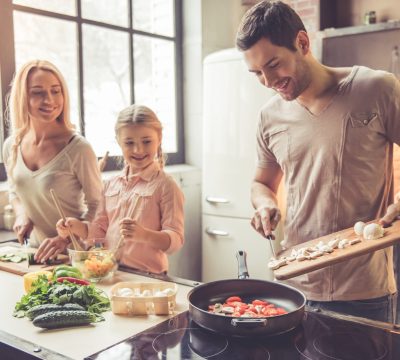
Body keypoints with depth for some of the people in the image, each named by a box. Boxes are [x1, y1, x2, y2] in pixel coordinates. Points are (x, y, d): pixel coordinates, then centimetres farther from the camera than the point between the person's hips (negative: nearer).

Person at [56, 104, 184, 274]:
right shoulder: (111, 184, 11)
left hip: (148, 276, -4)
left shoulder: (165, 185, -6)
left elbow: (176, 240, -11)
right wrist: (75, 226, 1)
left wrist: (145, 235, -27)